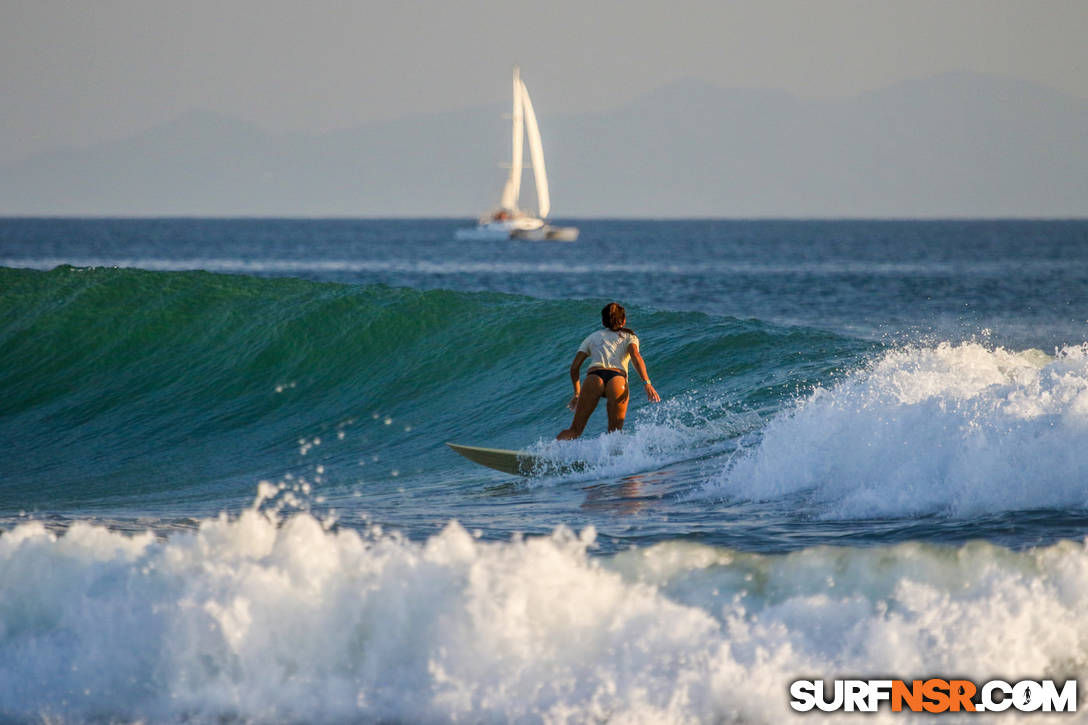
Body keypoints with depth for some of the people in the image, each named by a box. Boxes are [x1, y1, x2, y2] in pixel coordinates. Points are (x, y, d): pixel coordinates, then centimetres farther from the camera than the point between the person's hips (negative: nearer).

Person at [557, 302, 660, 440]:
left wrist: (577, 394, 34)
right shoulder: (629, 337, 25)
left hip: (594, 377, 1)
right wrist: (647, 383, -7)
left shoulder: (593, 337, 30)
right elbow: (636, 357, 3)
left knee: (575, 430, 3)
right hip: (618, 380, -1)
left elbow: (575, 367, 23)